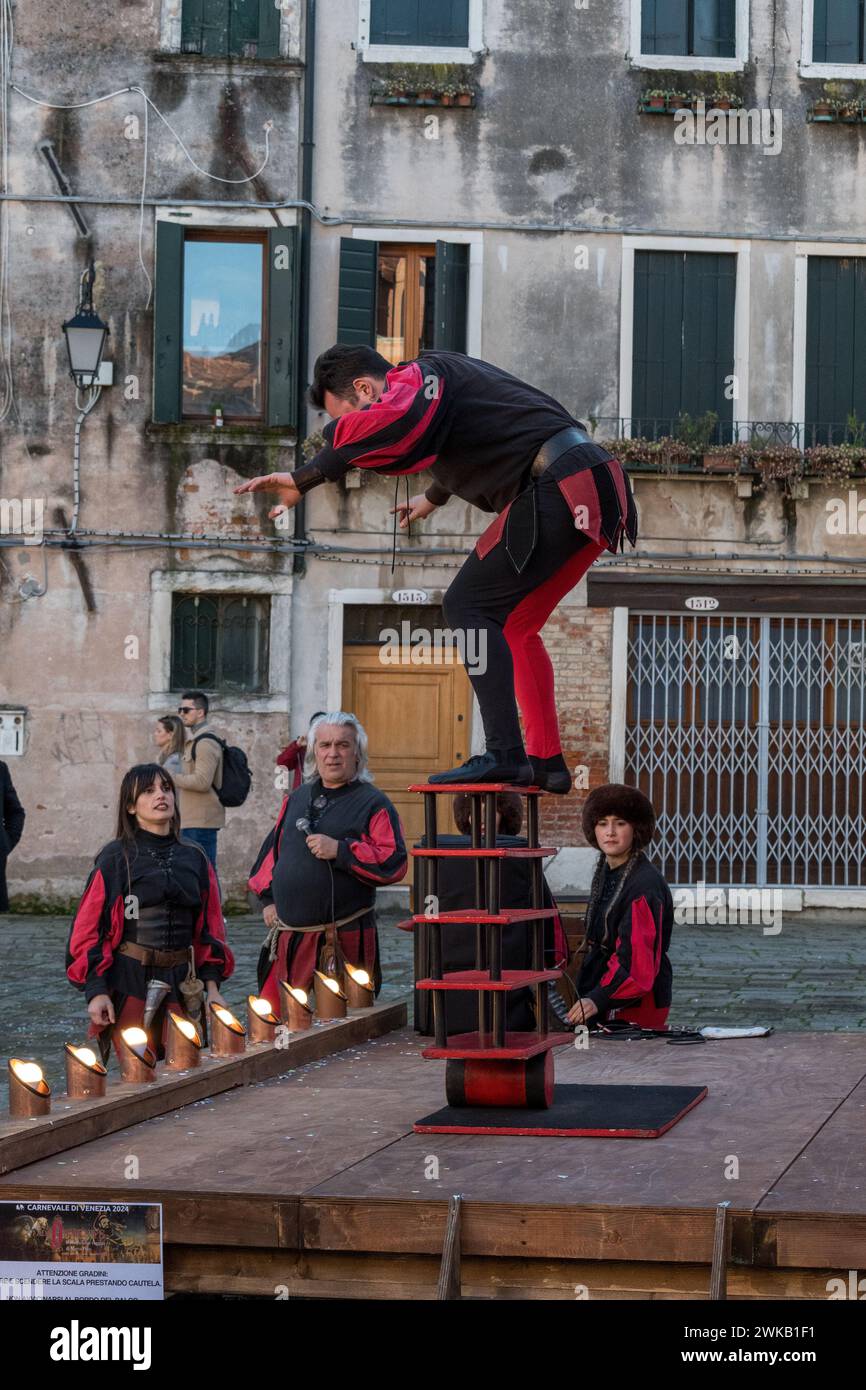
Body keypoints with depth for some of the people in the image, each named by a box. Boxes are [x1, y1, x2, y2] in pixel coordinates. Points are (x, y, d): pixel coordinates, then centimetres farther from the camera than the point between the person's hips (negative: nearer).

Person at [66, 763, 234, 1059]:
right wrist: (96, 991, -12)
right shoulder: (115, 859, -1)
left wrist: (212, 987, 7)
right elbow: (88, 928, -4)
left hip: (180, 982, 4)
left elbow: (209, 926, 14)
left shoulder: (194, 857, 11)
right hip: (130, 983, -4)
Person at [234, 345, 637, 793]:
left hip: (556, 487, -10)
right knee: (515, 626, 19)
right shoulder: (445, 373, 25)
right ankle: (547, 763, 18)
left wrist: (301, 480, -27)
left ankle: (504, 754, -16)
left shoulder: (417, 377, -5)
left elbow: (385, 426, -30)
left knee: (467, 605, -6)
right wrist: (434, 498, 63)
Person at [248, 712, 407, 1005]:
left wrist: (341, 851, -17)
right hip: (288, 935, 5)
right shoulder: (296, 799, 18)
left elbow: (394, 863, -10)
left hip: (345, 938, -5)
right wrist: (268, 898, 14)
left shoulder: (373, 803, -1)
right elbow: (272, 849, 26)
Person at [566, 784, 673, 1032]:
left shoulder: (645, 885, -17)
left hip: (636, 1006, -8)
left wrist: (599, 999, -34)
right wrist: (590, 996, 12)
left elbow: (637, 957, -25)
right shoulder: (605, 873, 12)